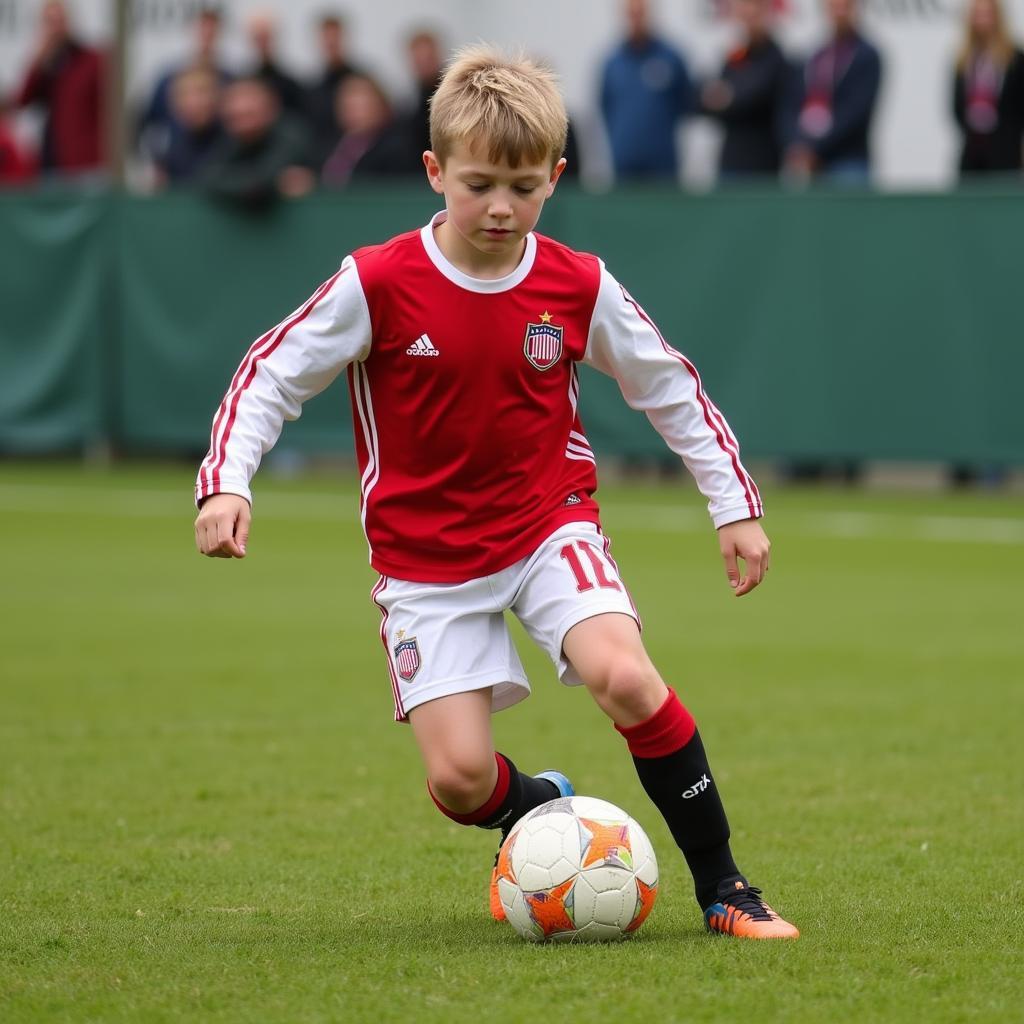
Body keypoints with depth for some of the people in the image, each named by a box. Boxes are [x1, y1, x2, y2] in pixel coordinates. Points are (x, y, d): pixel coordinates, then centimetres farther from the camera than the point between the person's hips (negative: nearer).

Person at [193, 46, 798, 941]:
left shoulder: (581, 288, -6)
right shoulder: (376, 285, -13)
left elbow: (671, 387, 8)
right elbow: (270, 374, -6)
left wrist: (735, 505, 8)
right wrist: (226, 482, -20)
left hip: (551, 524, 1)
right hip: (426, 556, 0)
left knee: (625, 677, -27)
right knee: (459, 777, -11)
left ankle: (721, 884, -11)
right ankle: (545, 809, 27)